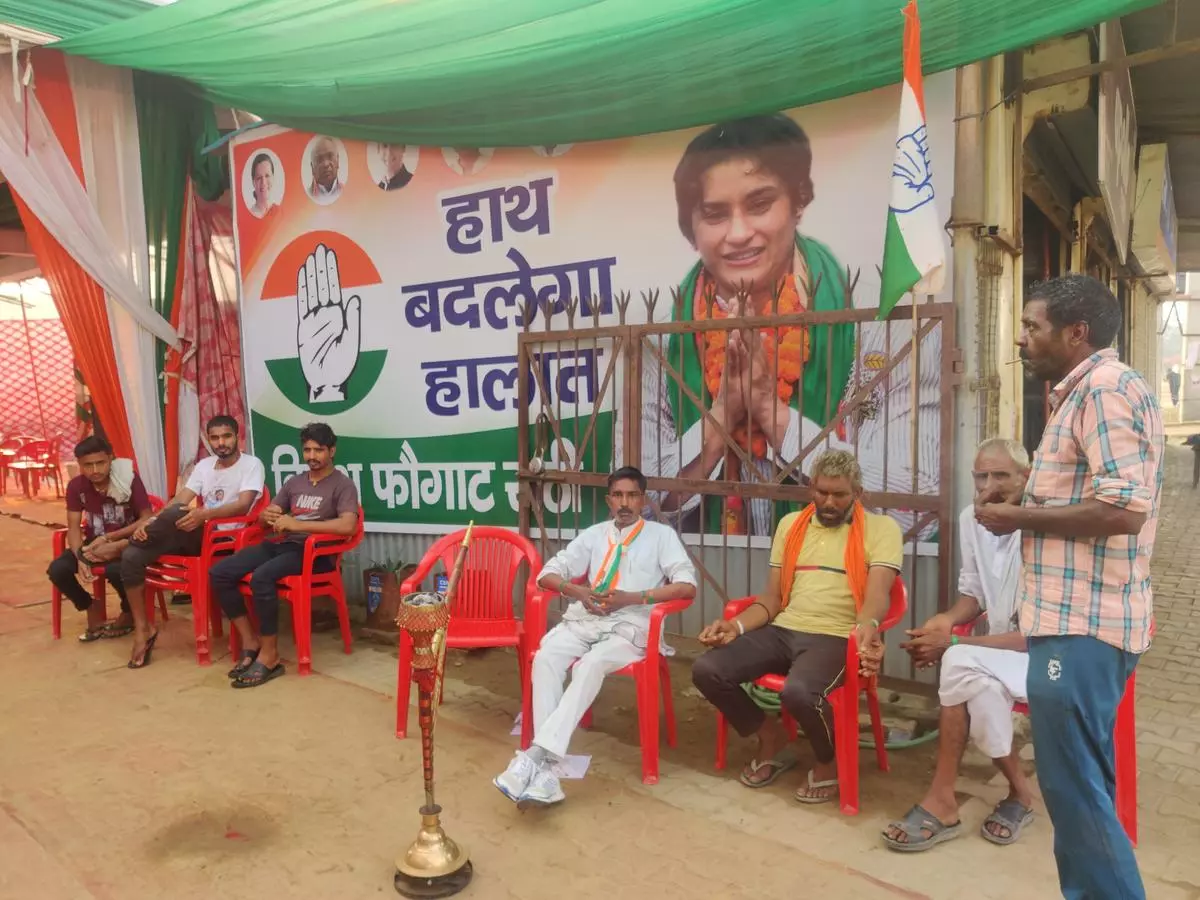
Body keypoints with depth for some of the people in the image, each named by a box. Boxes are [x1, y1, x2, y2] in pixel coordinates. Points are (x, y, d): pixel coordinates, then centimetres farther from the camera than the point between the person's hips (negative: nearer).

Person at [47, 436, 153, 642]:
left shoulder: (129, 479, -18)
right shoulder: (76, 486, -7)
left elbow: (147, 519, -17)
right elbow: (74, 528, -7)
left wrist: (108, 537, -23)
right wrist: (80, 558, -25)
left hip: (126, 541, -4)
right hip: (93, 542, 4)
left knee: (116, 570, -35)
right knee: (57, 570, -20)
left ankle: (128, 614, -2)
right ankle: (92, 610, 6)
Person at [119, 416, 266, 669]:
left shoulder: (252, 465, -3)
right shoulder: (204, 465, 17)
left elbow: (243, 506, -17)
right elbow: (180, 499, 6)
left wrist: (204, 514, -34)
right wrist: (153, 521, -14)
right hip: (197, 535, 7)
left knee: (176, 514, -35)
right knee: (131, 557, -14)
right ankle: (142, 630, -5)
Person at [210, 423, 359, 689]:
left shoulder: (343, 485, -2)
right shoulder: (294, 482, 19)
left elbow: (347, 526, -20)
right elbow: (264, 516, 21)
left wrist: (298, 524, -24)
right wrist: (268, 516, -6)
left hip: (313, 552, -7)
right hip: (280, 544, 7)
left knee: (261, 577, -34)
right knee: (219, 573, -12)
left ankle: (269, 656, -20)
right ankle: (250, 642, -3)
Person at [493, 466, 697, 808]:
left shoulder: (661, 535, 9)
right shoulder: (594, 534, 20)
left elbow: (688, 586, -4)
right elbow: (547, 574, 16)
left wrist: (632, 598, -14)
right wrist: (578, 591, -6)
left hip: (631, 625, -3)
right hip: (584, 619, 3)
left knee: (590, 665, -35)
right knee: (545, 658, -28)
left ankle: (536, 754, -38)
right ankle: (546, 768, -35)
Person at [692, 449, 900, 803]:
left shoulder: (881, 528, 2)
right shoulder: (791, 525, 15)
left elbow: (877, 593, -12)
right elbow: (772, 597, 14)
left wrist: (868, 625, -36)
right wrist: (736, 625, -5)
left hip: (836, 637, -5)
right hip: (782, 630, 5)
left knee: (798, 691, -36)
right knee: (706, 671, -16)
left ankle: (830, 760, 1)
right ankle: (771, 737, 11)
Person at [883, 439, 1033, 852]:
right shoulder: (971, 518, -2)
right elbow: (974, 592, 11)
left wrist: (952, 643, -26)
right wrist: (948, 619, -12)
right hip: (1005, 650, 6)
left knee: (962, 665, -30)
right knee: (975, 681, -28)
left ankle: (943, 801, -12)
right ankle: (1018, 791, -8)